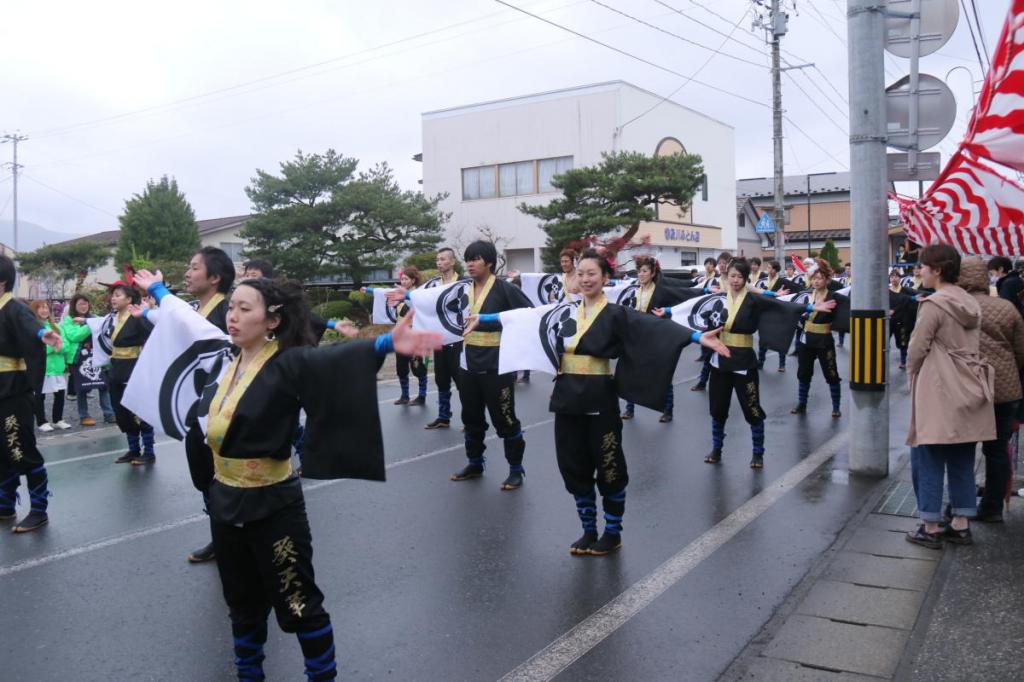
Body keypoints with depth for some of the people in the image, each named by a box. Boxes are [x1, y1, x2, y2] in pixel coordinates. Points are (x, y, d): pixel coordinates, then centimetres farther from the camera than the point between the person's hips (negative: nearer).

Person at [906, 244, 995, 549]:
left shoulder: (934, 305, -14)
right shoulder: (972, 304, 9)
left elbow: (916, 351, -12)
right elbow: (974, 347, 15)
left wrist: (912, 379, 6)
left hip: (938, 395, -8)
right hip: (968, 393, 8)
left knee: (929, 461, 2)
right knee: (962, 462, 13)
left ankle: (931, 529, 7)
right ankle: (961, 525, 20)